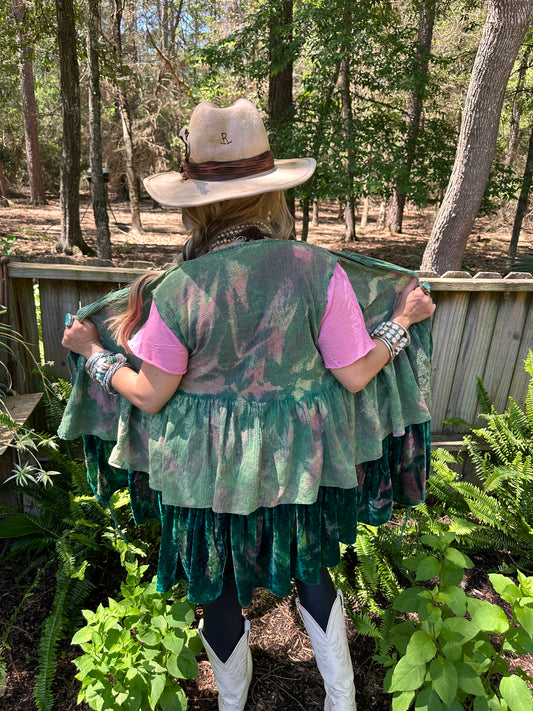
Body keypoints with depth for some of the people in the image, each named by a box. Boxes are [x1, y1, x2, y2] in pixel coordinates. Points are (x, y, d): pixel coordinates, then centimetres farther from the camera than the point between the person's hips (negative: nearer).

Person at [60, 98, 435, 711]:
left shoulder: (175, 292, -20)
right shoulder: (319, 270, -17)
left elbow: (150, 395, -9)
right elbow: (355, 376, -11)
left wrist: (92, 351, 9)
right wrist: (402, 320, 7)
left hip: (211, 474, -1)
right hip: (300, 464, 2)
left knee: (220, 592, 25)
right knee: (311, 569, 29)